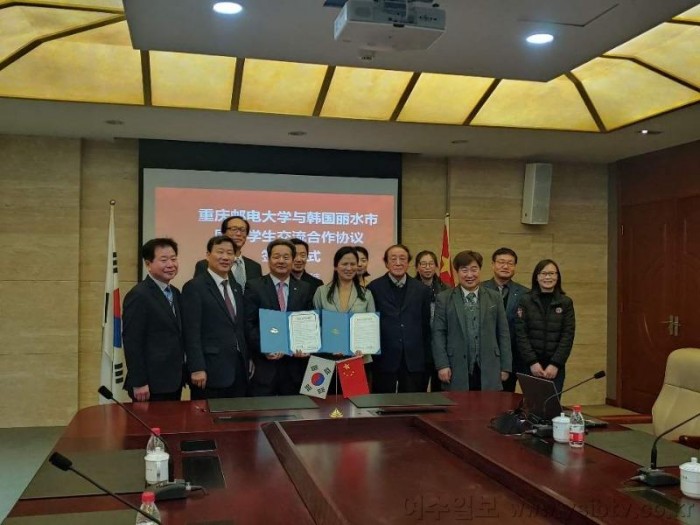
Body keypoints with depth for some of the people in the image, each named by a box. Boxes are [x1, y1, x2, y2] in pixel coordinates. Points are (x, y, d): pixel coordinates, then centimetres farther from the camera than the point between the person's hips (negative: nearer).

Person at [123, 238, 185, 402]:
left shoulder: (175, 293, 13)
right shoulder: (138, 295, -12)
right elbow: (132, 342, -15)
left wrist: (181, 375, 12)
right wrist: (138, 383, -17)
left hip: (174, 381, 8)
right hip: (151, 384, -8)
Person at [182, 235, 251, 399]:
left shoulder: (236, 287, 16)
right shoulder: (194, 287, -6)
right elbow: (192, 332, -12)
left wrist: (248, 360, 14)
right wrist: (197, 368, -17)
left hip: (239, 369, 7)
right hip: (211, 371, -7)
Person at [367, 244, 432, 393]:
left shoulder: (421, 290, 7)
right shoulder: (374, 288, 0)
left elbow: (426, 327, 9)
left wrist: (427, 361, 6)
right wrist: (369, 355, -1)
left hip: (414, 360, 2)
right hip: (383, 360, -2)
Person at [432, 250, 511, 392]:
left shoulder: (494, 297, 11)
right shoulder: (444, 299, 5)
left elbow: (503, 333, 10)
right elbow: (438, 334, 1)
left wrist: (505, 367, 5)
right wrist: (442, 365, -7)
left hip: (488, 372, 2)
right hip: (457, 372, -1)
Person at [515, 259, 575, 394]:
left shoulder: (566, 302, 4)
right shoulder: (525, 300, 1)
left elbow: (568, 335, 0)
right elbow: (521, 334, -3)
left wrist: (555, 364, -8)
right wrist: (532, 362, -10)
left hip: (556, 366, 1)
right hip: (531, 365, -1)